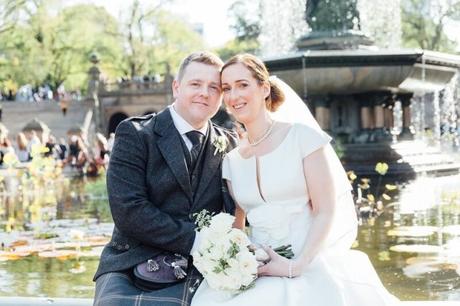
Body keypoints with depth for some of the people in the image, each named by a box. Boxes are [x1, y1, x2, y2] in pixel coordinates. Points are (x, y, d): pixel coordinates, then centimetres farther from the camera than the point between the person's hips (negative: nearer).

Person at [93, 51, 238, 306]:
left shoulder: (230, 145, 13)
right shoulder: (134, 134, 0)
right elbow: (128, 210, -11)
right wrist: (195, 241, -15)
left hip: (195, 273, 2)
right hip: (132, 266, -1)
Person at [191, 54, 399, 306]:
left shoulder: (302, 136, -2)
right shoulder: (231, 160, 12)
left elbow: (325, 211, -6)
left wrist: (296, 266, -17)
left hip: (308, 268, -4)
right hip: (256, 273, 4)